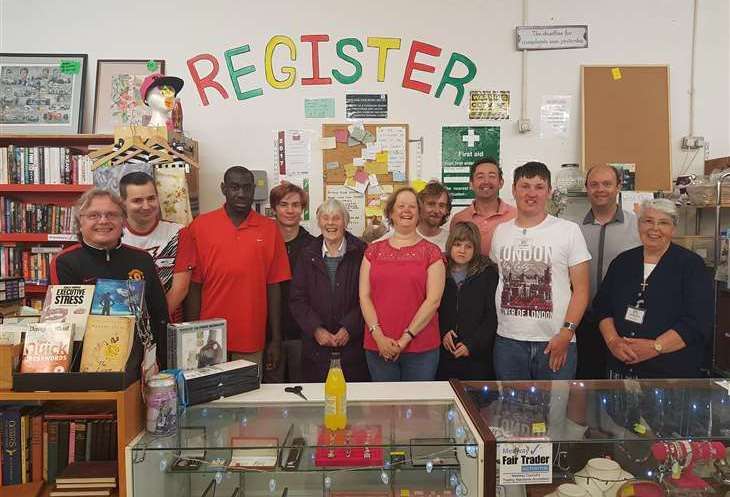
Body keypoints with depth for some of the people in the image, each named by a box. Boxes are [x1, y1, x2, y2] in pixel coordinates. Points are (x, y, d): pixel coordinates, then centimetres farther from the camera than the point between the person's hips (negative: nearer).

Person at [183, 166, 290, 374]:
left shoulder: (269, 229, 1)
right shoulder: (200, 226, 0)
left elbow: (273, 287, 3)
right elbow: (193, 286, 1)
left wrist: (276, 339, 2)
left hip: (252, 343, 1)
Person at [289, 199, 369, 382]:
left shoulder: (360, 252, 0)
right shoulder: (308, 254, 7)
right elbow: (297, 300, 3)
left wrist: (349, 328, -12)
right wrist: (316, 329, -9)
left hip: (353, 344, -2)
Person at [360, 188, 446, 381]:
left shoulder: (431, 252, 1)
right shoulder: (374, 251, 7)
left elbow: (433, 299, -6)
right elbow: (364, 296, 3)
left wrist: (405, 338, -11)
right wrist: (378, 336, -8)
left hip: (422, 348, -2)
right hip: (378, 347, 2)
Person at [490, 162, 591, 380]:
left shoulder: (568, 230, -1)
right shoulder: (500, 231, 9)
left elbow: (581, 289, -3)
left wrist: (566, 333, -12)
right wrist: (490, 327, 4)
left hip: (556, 342, -2)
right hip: (507, 340, 3)